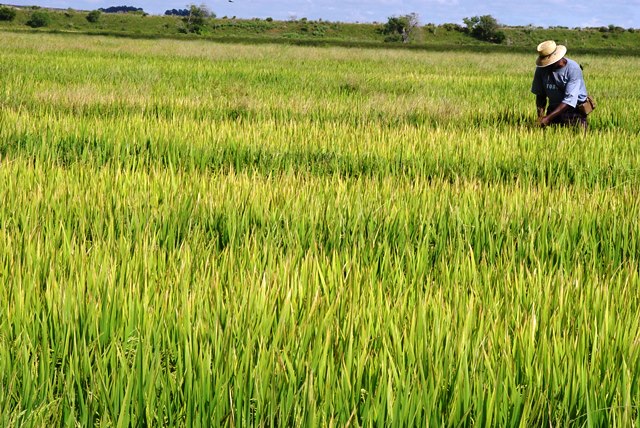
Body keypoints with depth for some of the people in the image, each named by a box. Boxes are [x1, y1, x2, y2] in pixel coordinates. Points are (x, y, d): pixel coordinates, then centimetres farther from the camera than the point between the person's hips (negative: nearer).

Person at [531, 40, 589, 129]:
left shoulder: (573, 69, -20)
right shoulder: (541, 69, -5)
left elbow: (569, 99, -25)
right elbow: (540, 95, 4)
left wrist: (548, 118, -32)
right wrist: (540, 116, -15)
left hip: (575, 109, -3)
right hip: (554, 108, 3)